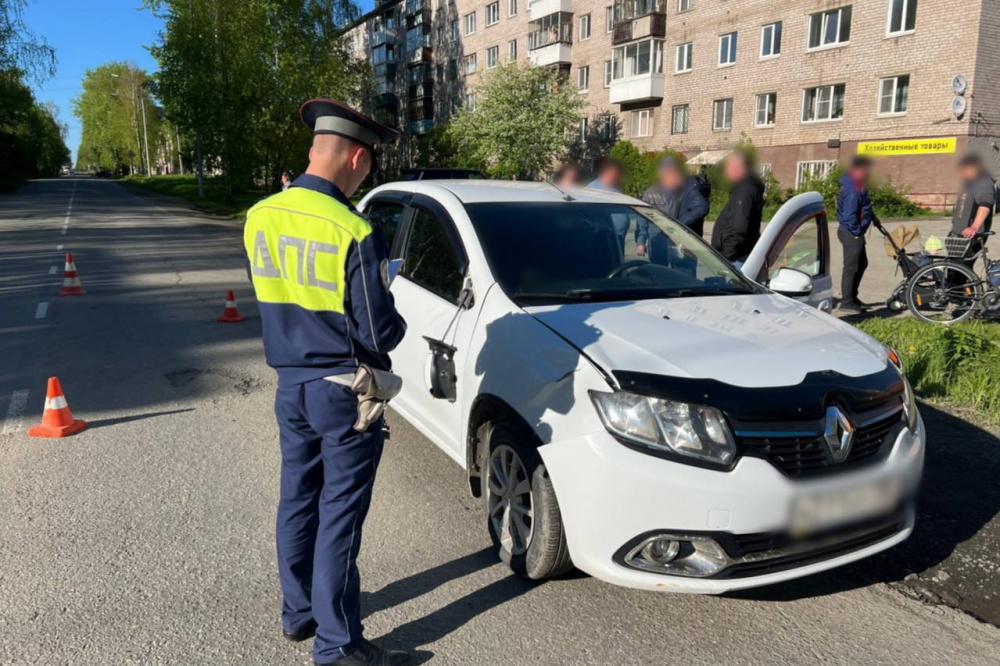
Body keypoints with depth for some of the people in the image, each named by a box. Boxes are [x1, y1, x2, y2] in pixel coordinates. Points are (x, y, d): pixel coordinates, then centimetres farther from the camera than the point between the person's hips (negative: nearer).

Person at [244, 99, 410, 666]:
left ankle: (299, 611, 37)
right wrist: (398, 326, 2)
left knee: (298, 500, 20)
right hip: (343, 391, -7)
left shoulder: (260, 218, -1)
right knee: (339, 516, 4)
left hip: (290, 384, 7)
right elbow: (378, 333, -18)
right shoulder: (355, 233, -21)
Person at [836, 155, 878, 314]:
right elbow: (849, 215, -27)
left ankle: (851, 297, 29)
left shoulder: (857, 186, 12)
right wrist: (856, 232, -20)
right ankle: (847, 302, 0)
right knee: (851, 267, -6)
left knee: (861, 264, 20)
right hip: (851, 234, -11)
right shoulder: (853, 190, -21)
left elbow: (865, 210, 23)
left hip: (855, 233, 11)